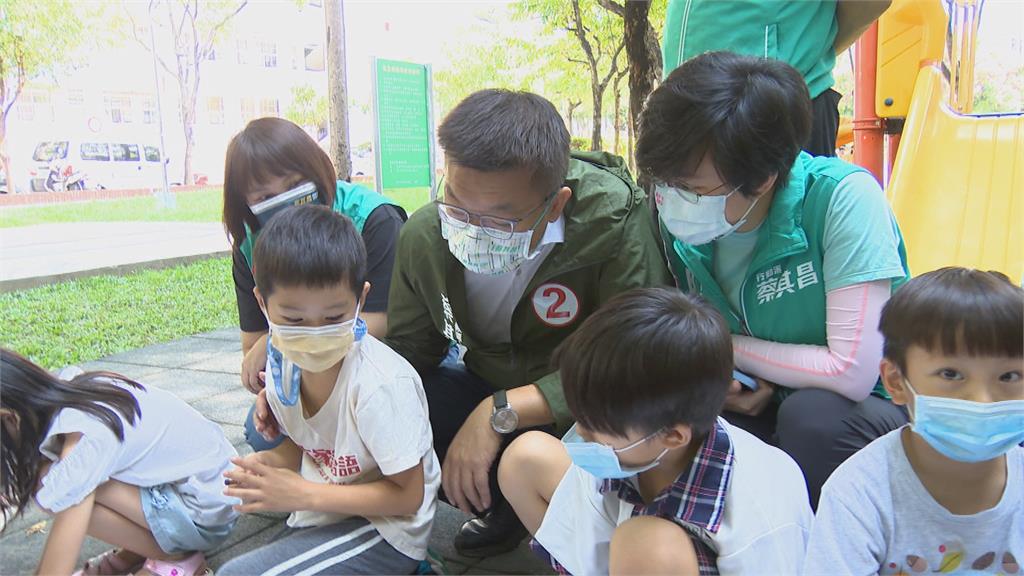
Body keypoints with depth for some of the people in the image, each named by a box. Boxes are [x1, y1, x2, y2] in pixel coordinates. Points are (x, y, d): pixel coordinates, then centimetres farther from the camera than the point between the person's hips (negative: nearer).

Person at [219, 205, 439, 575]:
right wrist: (271, 462, -11)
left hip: (385, 534, -7)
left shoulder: (380, 384, -26)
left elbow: (407, 496, -20)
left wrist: (304, 494, -21)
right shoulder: (285, 365, -6)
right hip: (322, 517, 8)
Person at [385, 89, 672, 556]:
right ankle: (505, 506, 3)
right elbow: (406, 349, -1)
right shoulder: (425, 235, -14)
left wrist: (501, 412, -37)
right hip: (487, 390, 5)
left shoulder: (614, 223, -31)